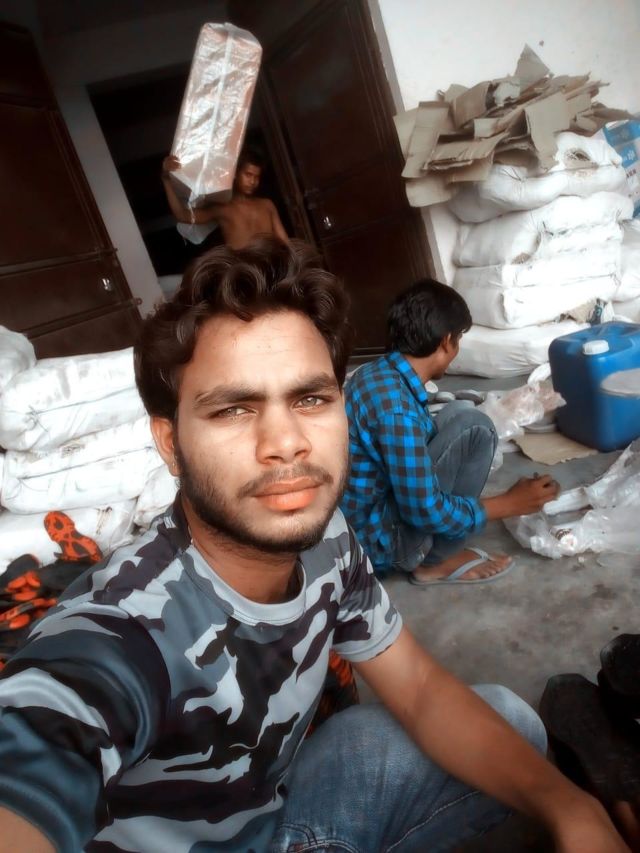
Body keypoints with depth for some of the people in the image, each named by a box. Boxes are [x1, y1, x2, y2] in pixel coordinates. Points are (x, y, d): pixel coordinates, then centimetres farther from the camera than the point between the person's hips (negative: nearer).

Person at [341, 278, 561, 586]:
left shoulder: (378, 372, 1)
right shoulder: (395, 405, -29)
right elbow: (426, 512, -23)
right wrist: (510, 504, -10)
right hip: (374, 543, -9)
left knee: (457, 415, 11)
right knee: (473, 427, -16)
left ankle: (433, 549, 10)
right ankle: (438, 562, -1)